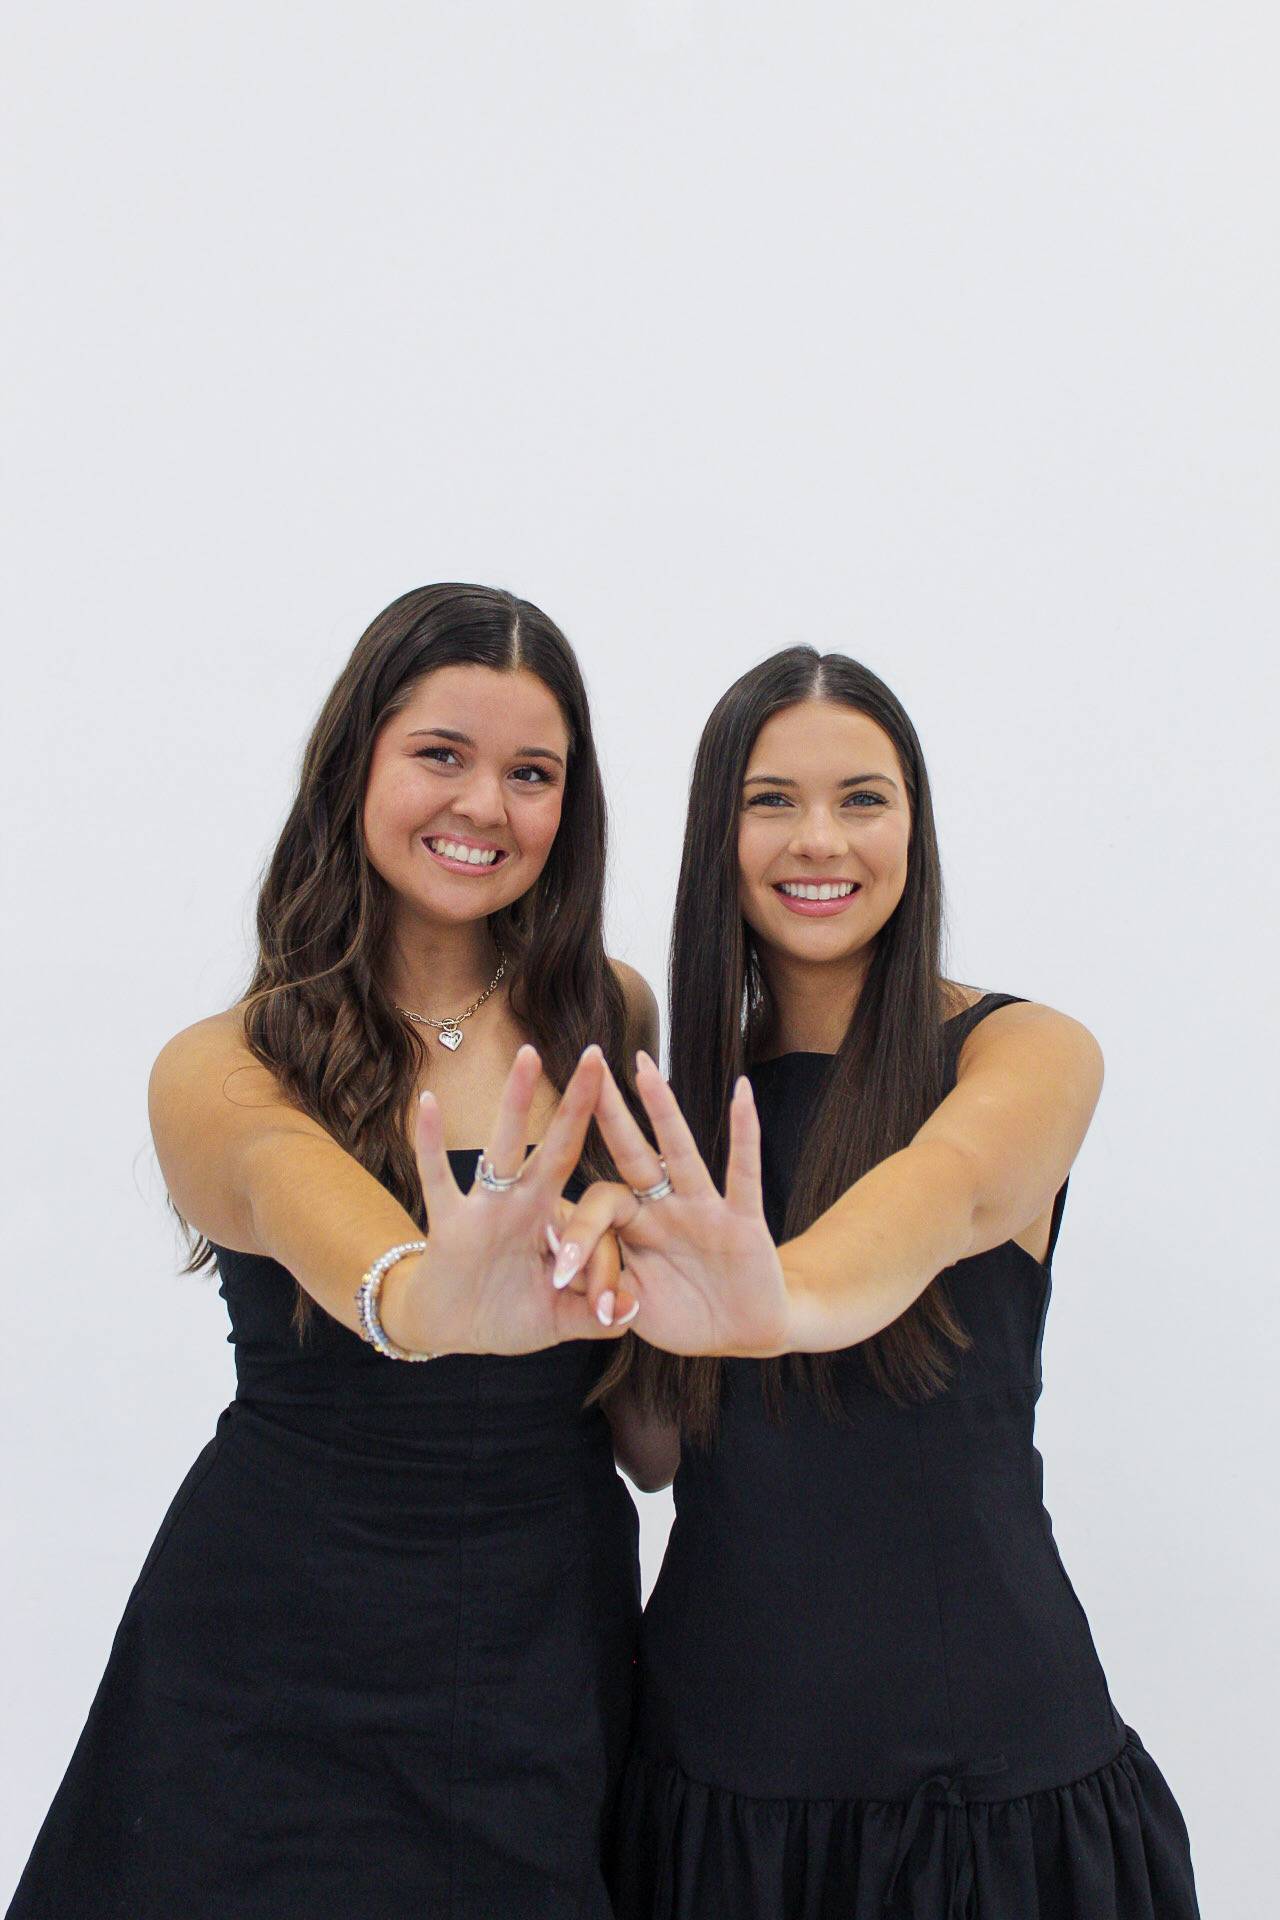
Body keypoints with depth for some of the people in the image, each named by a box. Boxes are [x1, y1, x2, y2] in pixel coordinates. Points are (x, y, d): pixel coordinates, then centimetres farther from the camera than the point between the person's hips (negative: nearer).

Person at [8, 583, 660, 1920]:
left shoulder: (613, 1020, 1)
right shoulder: (226, 1071, -10)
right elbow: (287, 1188, -33)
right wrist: (420, 1298, -54)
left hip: (550, 1646, 3)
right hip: (282, 1653, -2)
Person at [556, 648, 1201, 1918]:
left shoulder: (1024, 1052, -7)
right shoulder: (690, 1101, 4)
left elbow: (950, 1189, -31)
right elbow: (658, 1453, 6)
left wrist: (788, 1298, -53)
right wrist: (629, 1275, -14)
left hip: (979, 1748, -3)